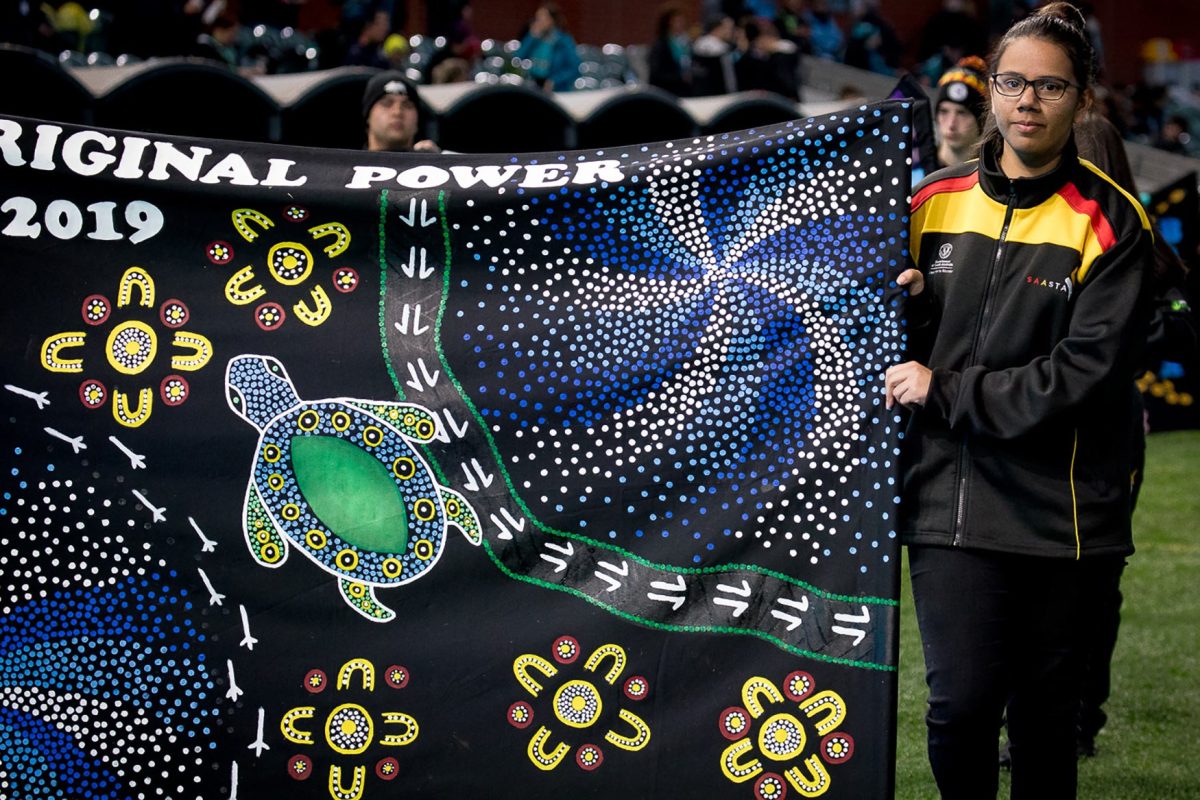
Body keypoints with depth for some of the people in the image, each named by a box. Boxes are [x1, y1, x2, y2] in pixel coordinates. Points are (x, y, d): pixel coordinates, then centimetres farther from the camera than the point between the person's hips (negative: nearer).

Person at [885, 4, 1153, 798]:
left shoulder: (1111, 224, -5)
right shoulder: (933, 203, 8)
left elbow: (1086, 372, -13)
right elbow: (899, 341, 20)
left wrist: (946, 391, -13)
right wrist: (902, 310, -4)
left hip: (1059, 507, -2)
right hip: (949, 498, 2)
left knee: (1046, 714, 9)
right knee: (961, 706, -7)